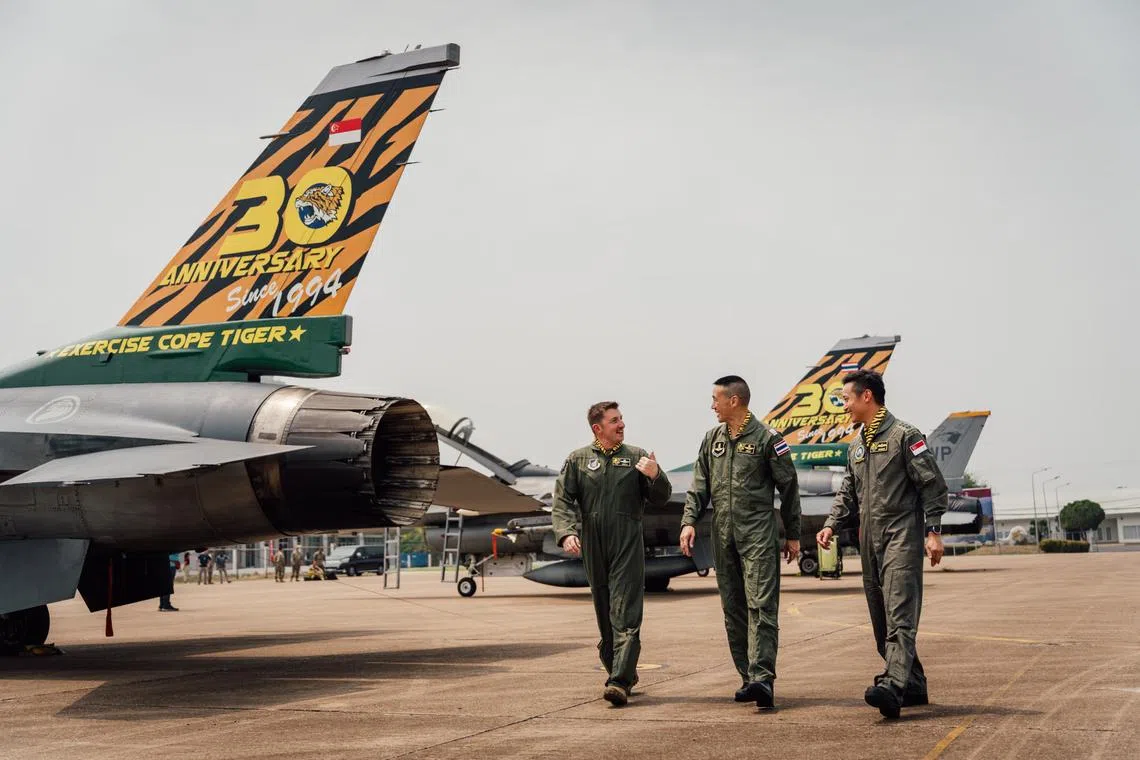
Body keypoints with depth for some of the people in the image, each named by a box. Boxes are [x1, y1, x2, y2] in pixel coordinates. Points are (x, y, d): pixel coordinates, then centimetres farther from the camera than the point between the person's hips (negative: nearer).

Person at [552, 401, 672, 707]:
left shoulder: (637, 457, 8)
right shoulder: (577, 460, 9)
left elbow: (659, 500, 10)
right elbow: (562, 500, 3)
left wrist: (655, 476, -10)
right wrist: (566, 532, -13)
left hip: (628, 546, -2)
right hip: (593, 548, 2)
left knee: (625, 615, -11)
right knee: (604, 615, 10)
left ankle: (619, 682, -16)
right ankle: (625, 674, 25)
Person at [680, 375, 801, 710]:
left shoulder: (766, 438, -3)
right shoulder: (712, 439, 14)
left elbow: (788, 487, 1)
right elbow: (699, 485, 14)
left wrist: (792, 535, 3)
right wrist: (689, 520, -1)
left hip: (758, 533, -6)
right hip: (723, 535, 6)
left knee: (761, 605, -13)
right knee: (733, 608, 7)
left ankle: (763, 677, -20)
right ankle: (748, 678, 13)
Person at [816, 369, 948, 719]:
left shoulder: (904, 435, -5)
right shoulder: (856, 448, 19)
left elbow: (932, 484, -7)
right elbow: (848, 494, 22)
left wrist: (933, 531, -13)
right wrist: (831, 525, 6)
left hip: (902, 536, -8)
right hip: (870, 542, 8)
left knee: (899, 615, -17)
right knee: (881, 620, 8)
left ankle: (893, 686, -29)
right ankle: (913, 686, 17)